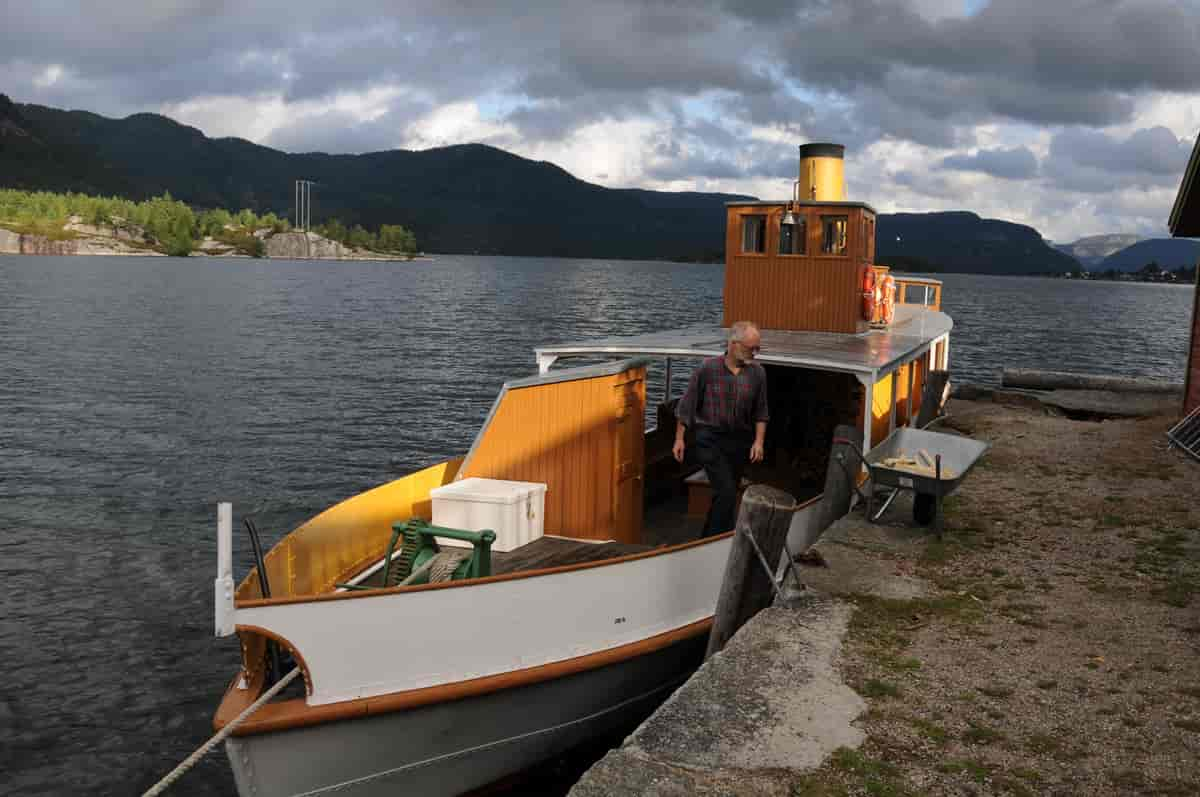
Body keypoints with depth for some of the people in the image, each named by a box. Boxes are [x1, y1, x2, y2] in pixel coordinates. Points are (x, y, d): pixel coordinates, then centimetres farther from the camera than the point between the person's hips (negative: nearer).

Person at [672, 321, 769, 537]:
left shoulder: (757, 372, 0)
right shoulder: (707, 368, -9)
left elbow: (761, 412, 8)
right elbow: (686, 405, -3)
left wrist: (759, 441, -2)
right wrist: (679, 438, -3)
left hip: (740, 440, 4)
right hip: (710, 439, -4)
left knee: (727, 495, 11)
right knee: (726, 492, -15)